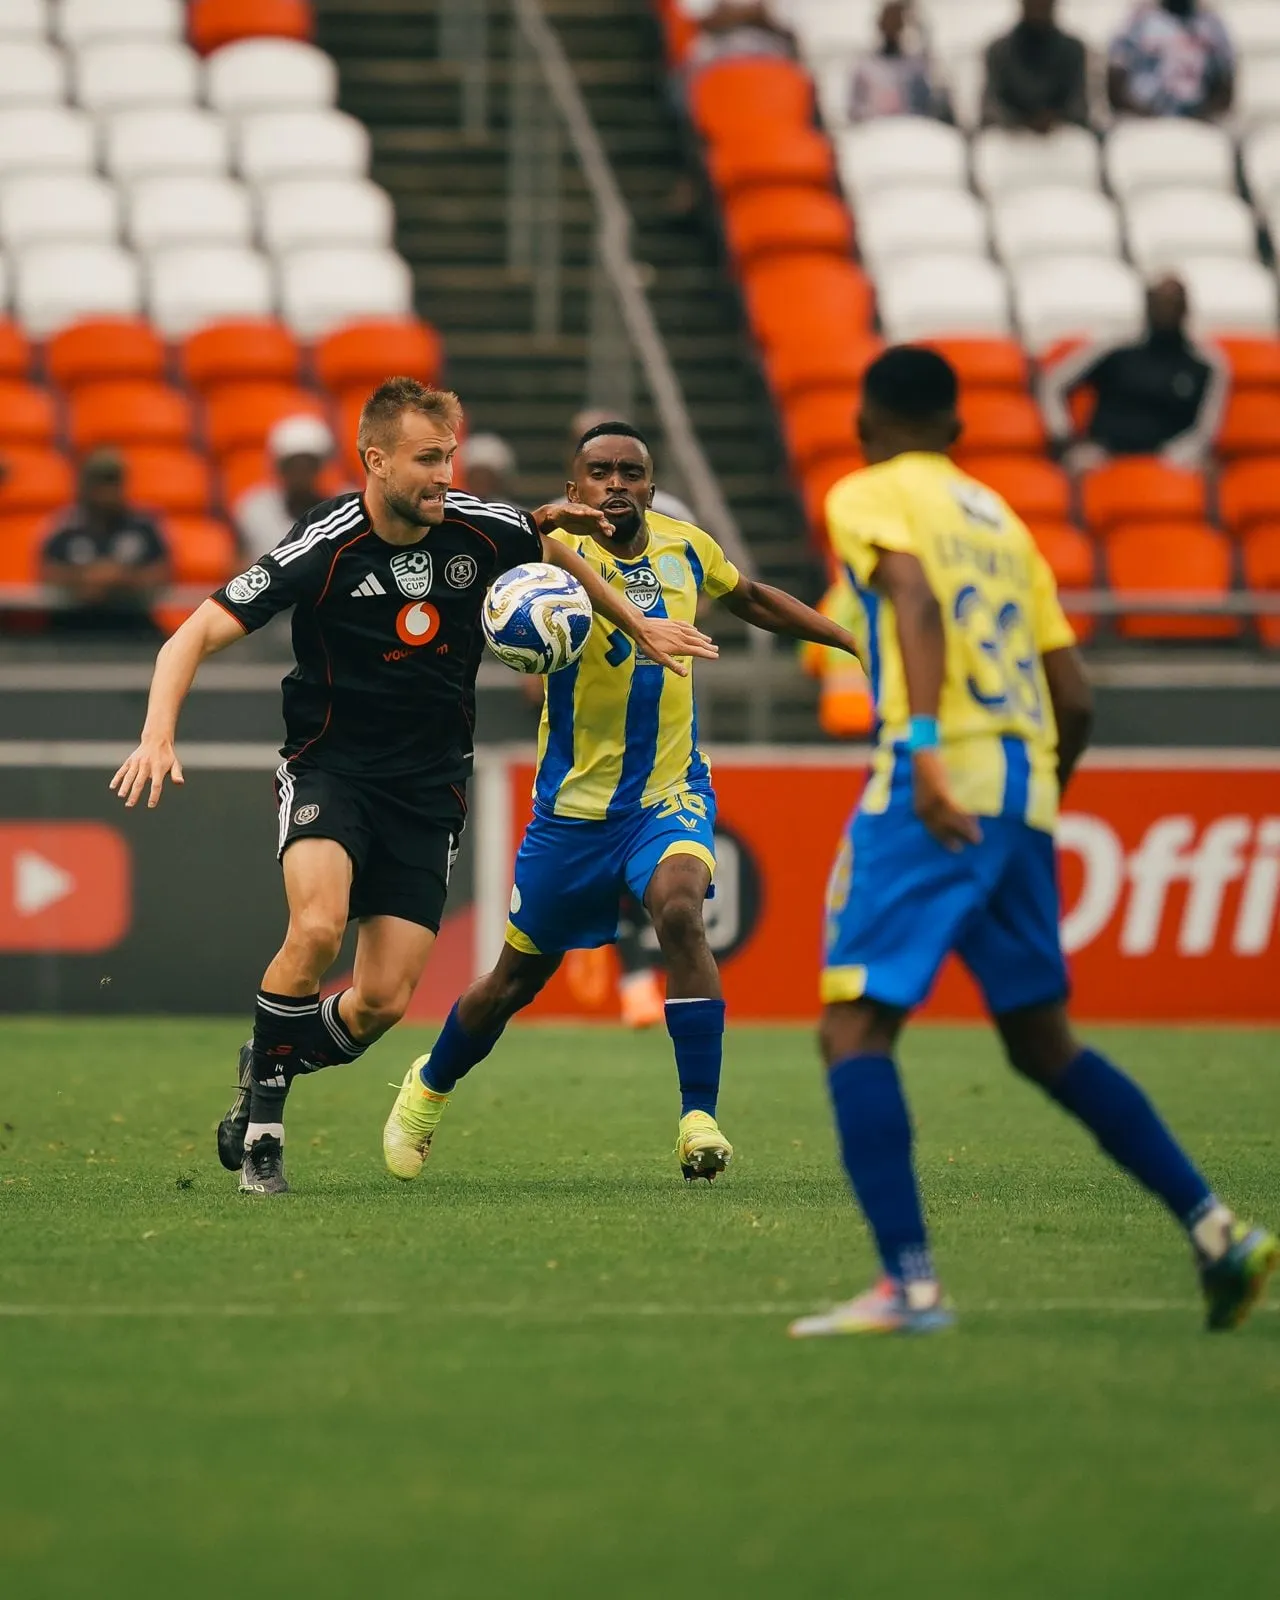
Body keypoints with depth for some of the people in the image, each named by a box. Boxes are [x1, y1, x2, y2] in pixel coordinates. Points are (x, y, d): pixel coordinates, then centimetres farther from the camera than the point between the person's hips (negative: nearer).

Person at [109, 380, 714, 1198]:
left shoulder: (478, 528, -6)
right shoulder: (324, 548, -17)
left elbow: (557, 548, 18)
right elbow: (198, 635, -17)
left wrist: (636, 625, 25)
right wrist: (159, 736, -32)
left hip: (430, 785, 3)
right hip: (331, 768, -3)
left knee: (382, 1004, -7)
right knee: (318, 926, -32)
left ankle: (273, 1064, 24)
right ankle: (262, 1106, -10)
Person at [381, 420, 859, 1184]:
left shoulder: (685, 546, 0)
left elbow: (753, 599, 22)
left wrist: (855, 638, 19)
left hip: (672, 792, 2)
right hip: (573, 805, -2)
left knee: (680, 912, -29)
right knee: (518, 977, 10)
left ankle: (701, 1119, -26)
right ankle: (428, 1088, 40)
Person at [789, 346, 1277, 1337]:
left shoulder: (869, 495, 5)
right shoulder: (1002, 521, 24)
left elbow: (916, 600, -16)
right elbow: (1075, 702, 18)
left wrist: (924, 743, -27)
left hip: (937, 774, -7)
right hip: (1027, 789, 7)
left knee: (854, 1025, -7)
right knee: (1044, 1042, 18)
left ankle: (910, 1282, -20)